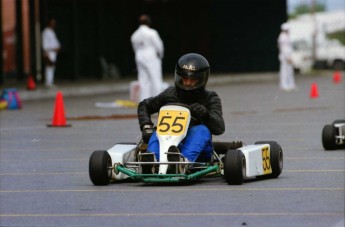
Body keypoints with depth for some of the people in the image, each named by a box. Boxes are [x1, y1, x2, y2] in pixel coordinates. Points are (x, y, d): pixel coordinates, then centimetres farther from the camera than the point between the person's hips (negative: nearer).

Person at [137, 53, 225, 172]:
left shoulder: (210, 98, 8)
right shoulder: (170, 94, 13)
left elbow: (219, 128, -7)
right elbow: (144, 106, 27)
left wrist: (205, 115, -28)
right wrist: (146, 126, 8)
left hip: (198, 149, -1)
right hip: (169, 145, 1)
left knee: (201, 130, -31)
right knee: (156, 135, -27)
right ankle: (152, 162, -62)